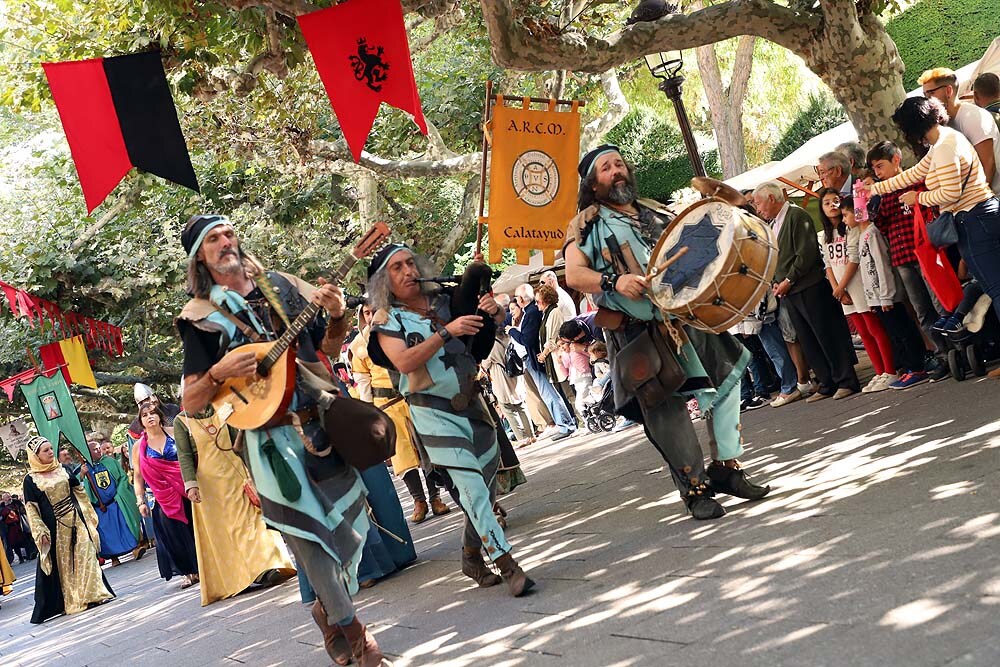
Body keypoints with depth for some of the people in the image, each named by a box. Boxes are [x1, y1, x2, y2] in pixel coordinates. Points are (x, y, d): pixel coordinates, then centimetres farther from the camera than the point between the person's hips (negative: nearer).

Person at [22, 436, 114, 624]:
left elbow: (80, 493, 13)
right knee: (62, 564, 3)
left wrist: (89, 516, 12)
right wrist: (41, 532, -11)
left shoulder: (63, 470, 7)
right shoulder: (31, 480, -4)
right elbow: (31, 509, -5)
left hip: (76, 522, 3)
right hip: (55, 528, -3)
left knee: (85, 556, 3)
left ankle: (93, 594, 9)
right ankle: (70, 601, 9)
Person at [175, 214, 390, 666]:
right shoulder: (202, 317, -2)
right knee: (312, 536, -1)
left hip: (326, 419, 4)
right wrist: (218, 373, -22)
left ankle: (329, 608, 32)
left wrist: (336, 317, -4)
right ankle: (351, 630, 16)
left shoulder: (280, 286, 9)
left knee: (350, 522, 10)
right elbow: (190, 403, -4)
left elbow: (328, 349, 16)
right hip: (272, 435, -4)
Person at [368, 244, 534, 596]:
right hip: (435, 412, -5)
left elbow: (484, 335, 16)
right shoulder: (387, 319, -4)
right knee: (471, 487, -15)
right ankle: (507, 565, -13)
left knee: (487, 486, 11)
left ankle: (473, 558, 30)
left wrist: (493, 310, -8)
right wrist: (446, 332, -25)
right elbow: (404, 362, -21)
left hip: (472, 404, 5)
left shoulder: (445, 302, 6)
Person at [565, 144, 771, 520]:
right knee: (666, 410, -7)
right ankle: (696, 489, 6)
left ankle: (726, 468, 19)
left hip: (687, 317, 6)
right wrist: (614, 282, -30)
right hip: (639, 333, -6)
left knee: (727, 379, 6)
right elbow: (573, 275, -12)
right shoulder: (588, 223, 0)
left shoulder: (652, 214, 17)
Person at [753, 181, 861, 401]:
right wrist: (777, 283, 5)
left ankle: (847, 381, 3)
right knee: (809, 343, 9)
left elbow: (807, 254, -17)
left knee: (828, 337, -3)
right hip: (789, 293, 9)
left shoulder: (797, 216, -10)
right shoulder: (773, 225, 16)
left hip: (810, 289, -8)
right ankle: (827, 385, 16)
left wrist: (788, 280, -15)